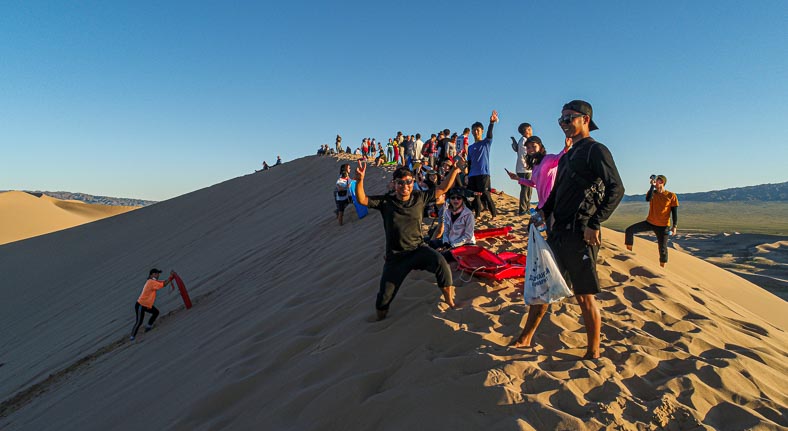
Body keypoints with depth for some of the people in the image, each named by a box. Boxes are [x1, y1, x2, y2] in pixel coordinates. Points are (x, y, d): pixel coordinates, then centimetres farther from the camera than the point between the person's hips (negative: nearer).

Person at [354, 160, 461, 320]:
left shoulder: (419, 197, -1)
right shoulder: (386, 201, -5)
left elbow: (441, 189, 3)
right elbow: (362, 200, -15)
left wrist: (455, 170, -9)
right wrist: (359, 181, -33)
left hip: (418, 249, 0)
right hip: (395, 257, 0)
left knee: (439, 261, -33)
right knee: (384, 296, 7)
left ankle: (450, 303, -17)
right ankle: (381, 321, 38)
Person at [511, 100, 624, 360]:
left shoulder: (596, 150, -6)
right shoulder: (568, 156, 19)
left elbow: (616, 189, -16)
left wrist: (594, 224, -20)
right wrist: (543, 213, 10)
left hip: (580, 235, -9)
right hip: (558, 232, 9)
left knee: (584, 297, -1)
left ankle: (593, 355, 14)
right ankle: (525, 339, 25)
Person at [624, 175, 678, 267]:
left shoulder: (671, 196, -5)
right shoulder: (652, 192, 3)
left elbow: (675, 212, -4)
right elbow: (648, 199, -21)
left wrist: (674, 226, -9)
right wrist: (652, 186, -19)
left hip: (663, 226, -3)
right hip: (649, 222, 3)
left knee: (662, 248, 1)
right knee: (629, 230, -14)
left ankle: (662, 268, 21)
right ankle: (628, 252, -1)